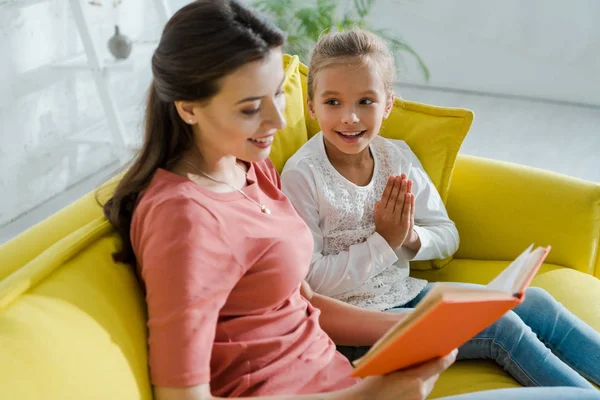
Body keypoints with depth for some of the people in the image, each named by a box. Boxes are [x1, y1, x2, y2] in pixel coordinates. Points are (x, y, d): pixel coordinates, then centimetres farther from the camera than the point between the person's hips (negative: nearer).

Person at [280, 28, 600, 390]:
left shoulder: (397, 155, 1)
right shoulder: (303, 175, -17)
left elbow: (448, 236, 7)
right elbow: (309, 280, -19)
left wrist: (412, 239, -15)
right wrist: (383, 242, -18)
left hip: (407, 293, 7)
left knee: (534, 303, -4)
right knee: (501, 327, -16)